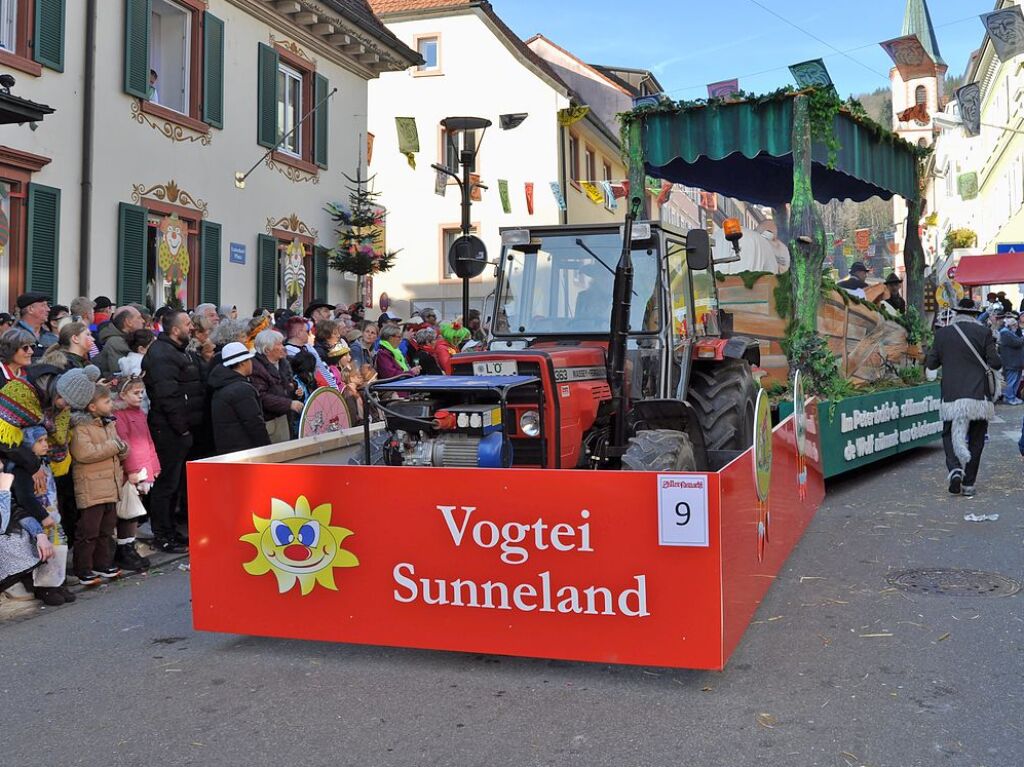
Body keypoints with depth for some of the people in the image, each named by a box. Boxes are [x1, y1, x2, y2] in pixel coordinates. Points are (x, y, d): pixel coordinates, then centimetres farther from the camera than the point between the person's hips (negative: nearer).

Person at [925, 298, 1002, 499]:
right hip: (979, 396, 0)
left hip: (952, 397, 0)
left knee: (949, 435, 12)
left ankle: (955, 469, -14)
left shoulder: (942, 334, 2)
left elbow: (931, 364, 7)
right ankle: (969, 485, 11)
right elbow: (995, 363, -5)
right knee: (975, 441, 9)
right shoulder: (983, 332, -3)